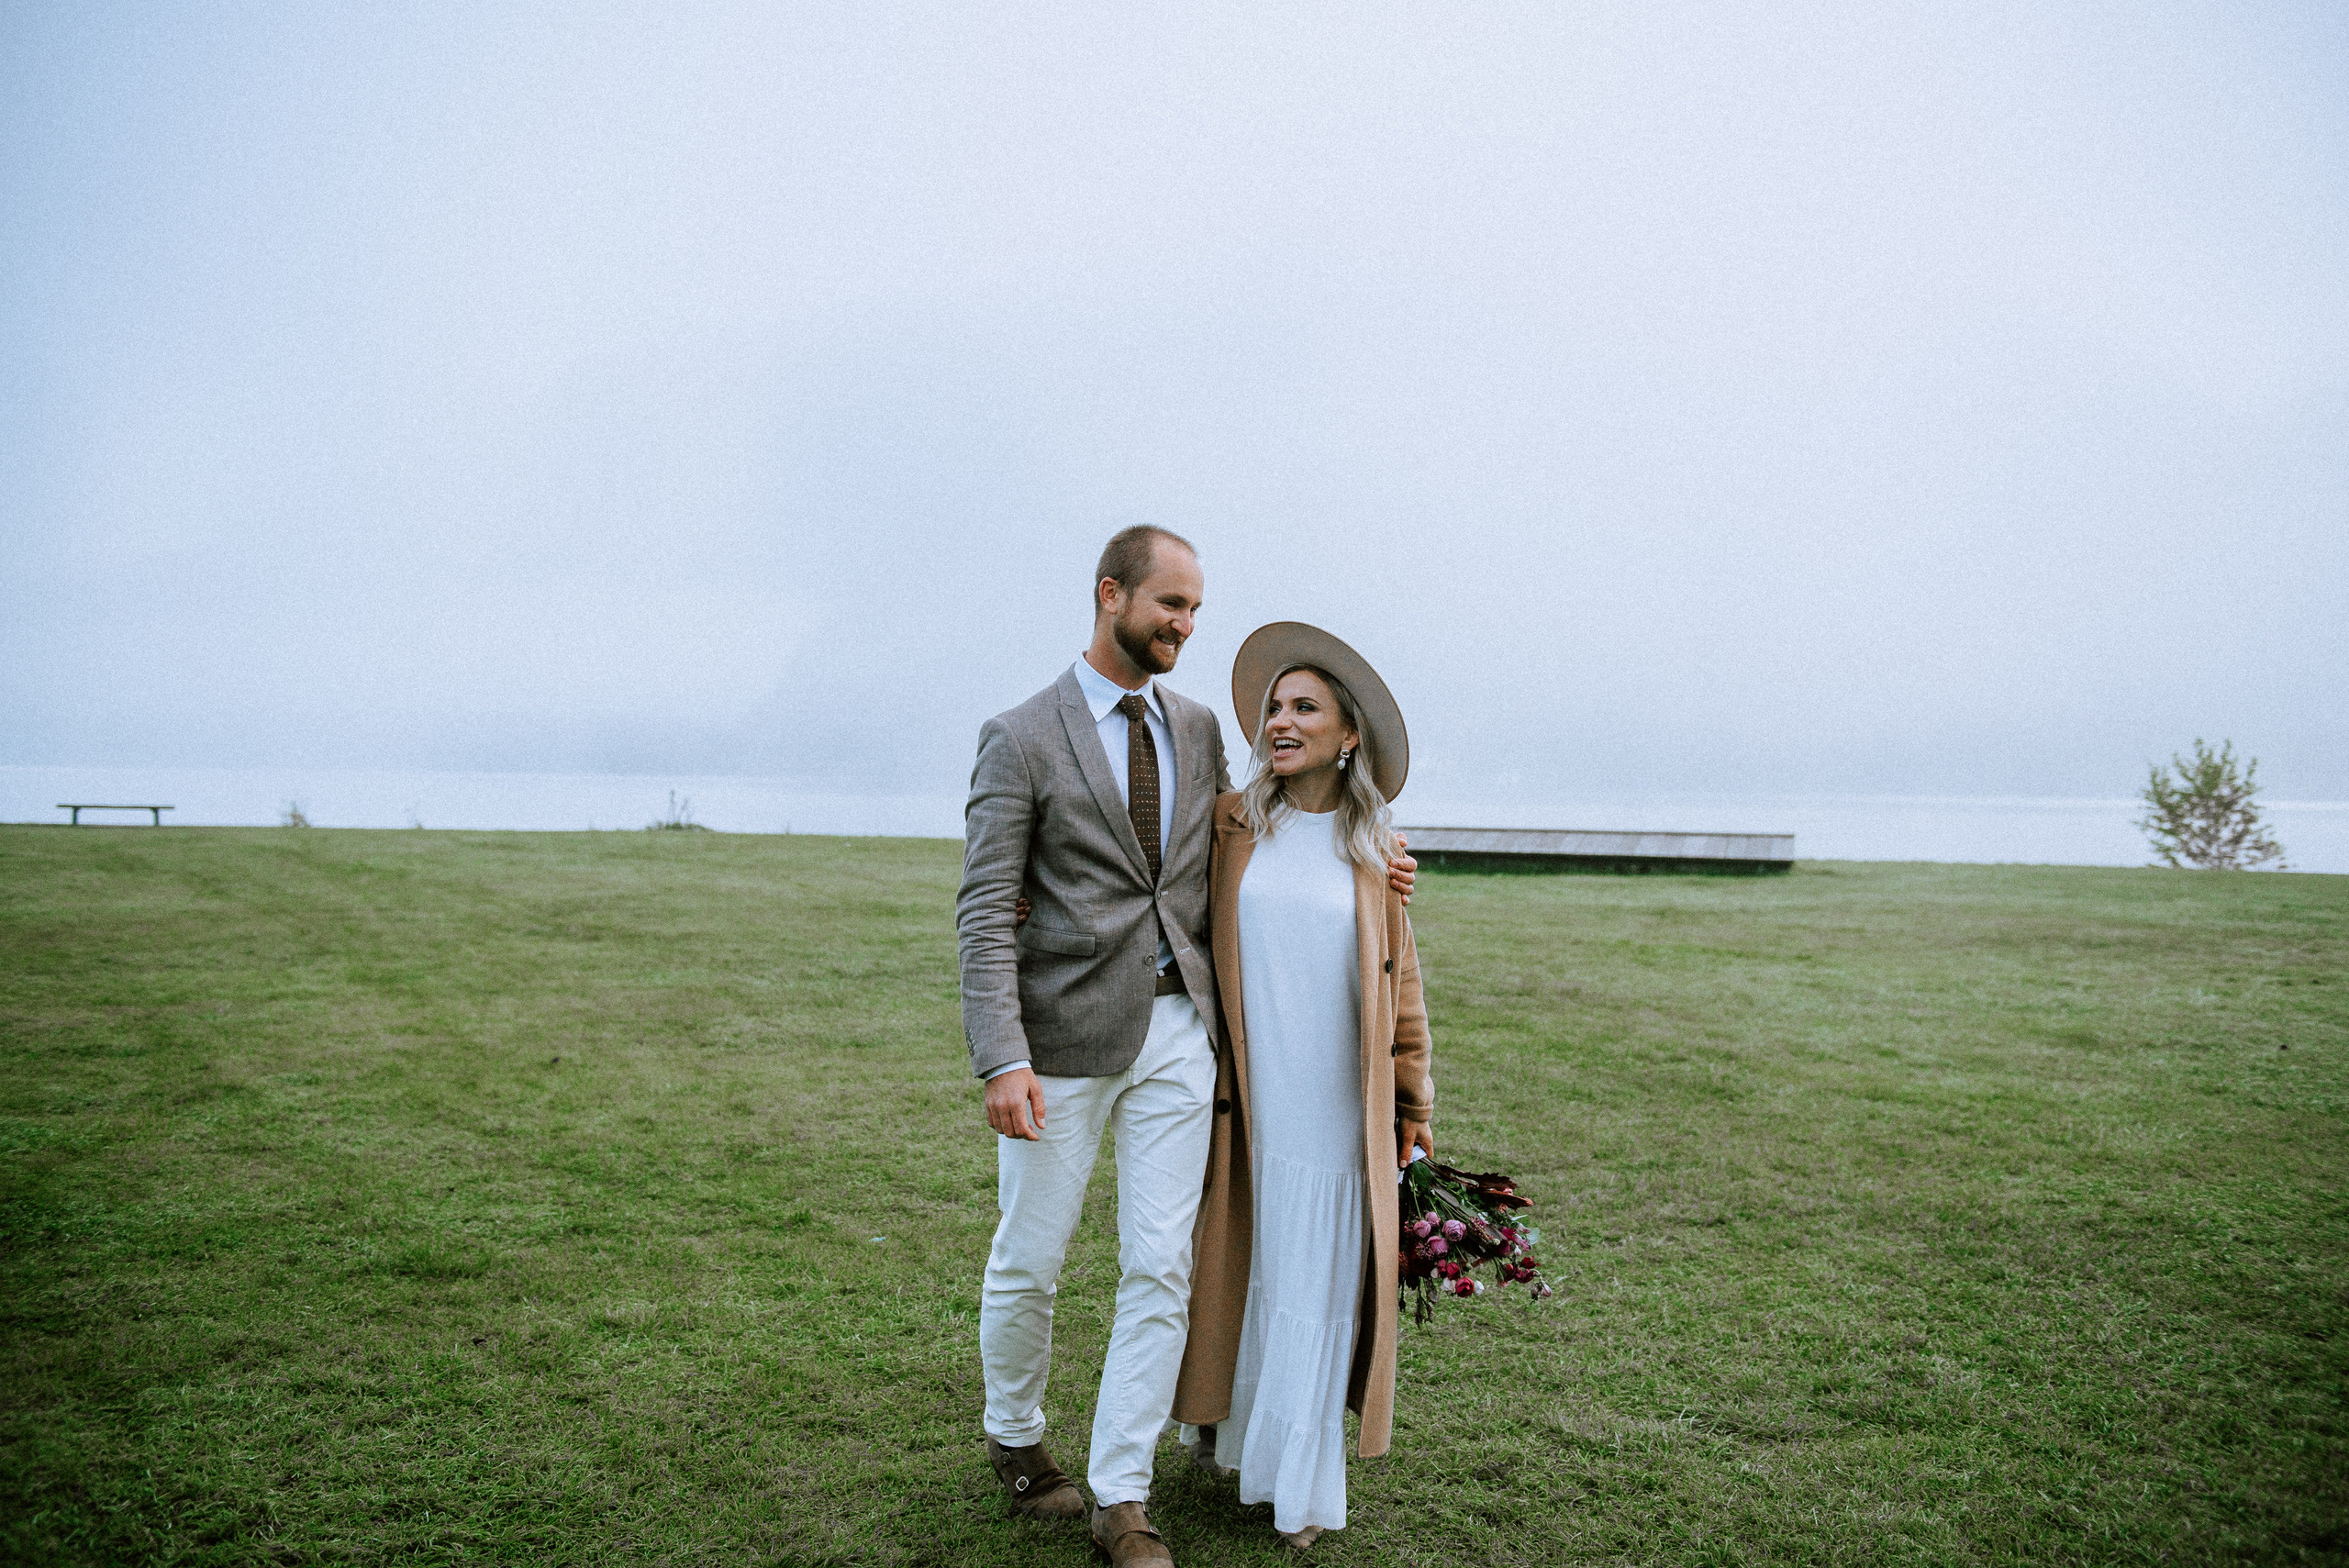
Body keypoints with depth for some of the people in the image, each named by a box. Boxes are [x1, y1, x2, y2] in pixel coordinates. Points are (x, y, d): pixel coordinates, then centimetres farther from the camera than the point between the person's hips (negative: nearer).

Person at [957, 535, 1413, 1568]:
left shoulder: (1198, 728, 10)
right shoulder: (1022, 738, -6)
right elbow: (986, 911, -11)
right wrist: (1004, 1060, -21)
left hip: (1177, 1030, 4)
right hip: (1068, 1034, -4)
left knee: (1161, 1270, 3)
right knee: (1028, 1264, 10)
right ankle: (1014, 1438, 36)